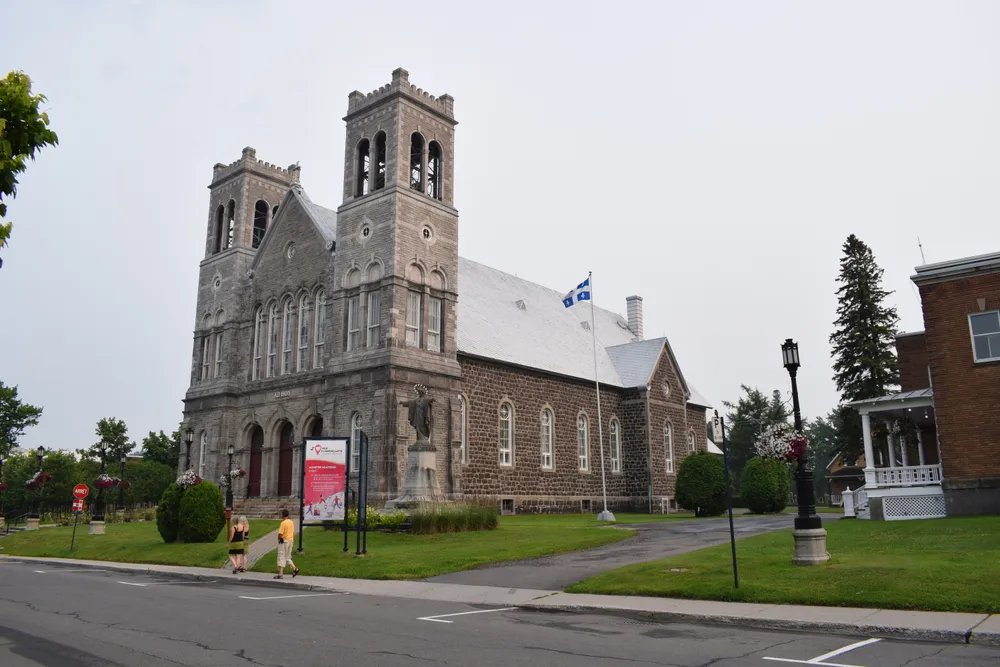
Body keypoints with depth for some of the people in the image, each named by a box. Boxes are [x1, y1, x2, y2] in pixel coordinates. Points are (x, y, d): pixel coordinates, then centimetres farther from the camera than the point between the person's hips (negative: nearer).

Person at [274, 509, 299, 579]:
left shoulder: (283, 523, -16)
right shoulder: (291, 522, 9)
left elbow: (280, 534, -20)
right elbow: (293, 533, 14)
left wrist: (279, 539, -1)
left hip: (283, 541, -7)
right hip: (290, 541, 7)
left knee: (281, 557, -2)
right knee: (287, 557, 17)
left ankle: (280, 574, -3)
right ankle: (295, 569, 6)